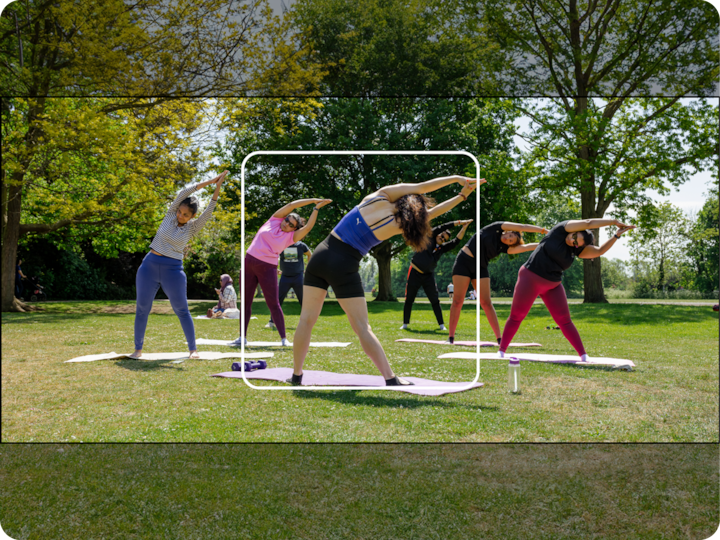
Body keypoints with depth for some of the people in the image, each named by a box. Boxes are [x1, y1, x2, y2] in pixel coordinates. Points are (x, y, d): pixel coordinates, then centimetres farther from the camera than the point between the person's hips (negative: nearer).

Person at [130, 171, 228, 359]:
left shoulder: (193, 228, -2)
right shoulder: (170, 215, 1)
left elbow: (209, 212, -16)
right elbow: (183, 193, -10)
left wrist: (217, 188, -25)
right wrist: (208, 182, -16)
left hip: (173, 269, -1)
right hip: (150, 265, 2)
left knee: (182, 310, 2)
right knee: (142, 308, 4)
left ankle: (193, 348, 10)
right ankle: (138, 349, 14)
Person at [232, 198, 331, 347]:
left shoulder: (291, 237, -1)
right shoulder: (275, 220, 5)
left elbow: (308, 227, -13)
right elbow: (291, 205, -2)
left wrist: (316, 208, -9)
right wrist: (313, 200, -2)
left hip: (267, 268, -2)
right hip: (249, 262, 3)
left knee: (273, 304, -4)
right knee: (245, 302, 5)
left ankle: (283, 338, 1)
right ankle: (242, 337, 12)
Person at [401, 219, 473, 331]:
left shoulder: (442, 248, 6)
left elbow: (456, 241, -2)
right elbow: (442, 227, -10)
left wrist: (464, 227, -11)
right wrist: (459, 222, -11)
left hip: (429, 275, 3)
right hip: (415, 273, -3)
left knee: (435, 300, 0)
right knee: (409, 300, 2)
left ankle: (441, 324, 5)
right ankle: (405, 324, 12)